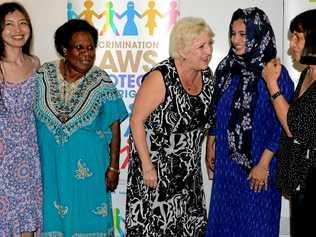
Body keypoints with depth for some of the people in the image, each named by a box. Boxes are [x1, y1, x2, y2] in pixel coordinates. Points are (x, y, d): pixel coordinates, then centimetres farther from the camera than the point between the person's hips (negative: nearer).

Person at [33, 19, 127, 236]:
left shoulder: (102, 82, -10)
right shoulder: (44, 75, -4)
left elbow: (114, 126, -6)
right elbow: (30, 118, 5)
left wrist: (113, 167, -6)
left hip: (87, 167, -2)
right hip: (50, 165, 2)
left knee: (87, 218, 9)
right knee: (53, 217, 14)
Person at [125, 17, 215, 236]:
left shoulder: (207, 75, -4)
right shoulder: (161, 78, -23)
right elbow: (137, 120, -17)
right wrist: (147, 166, -18)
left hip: (189, 168, 6)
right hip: (156, 166, -6)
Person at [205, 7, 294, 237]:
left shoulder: (275, 73, -16)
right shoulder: (227, 68, 1)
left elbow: (282, 124, -14)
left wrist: (264, 164, -14)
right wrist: (211, 146, 13)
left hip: (257, 163, -5)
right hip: (226, 160, 5)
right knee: (225, 216, 16)